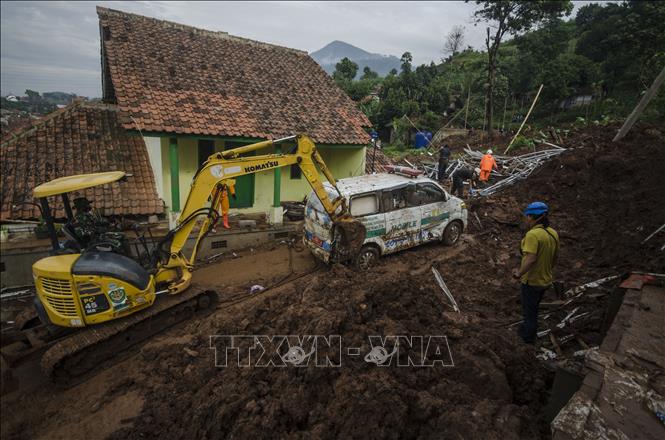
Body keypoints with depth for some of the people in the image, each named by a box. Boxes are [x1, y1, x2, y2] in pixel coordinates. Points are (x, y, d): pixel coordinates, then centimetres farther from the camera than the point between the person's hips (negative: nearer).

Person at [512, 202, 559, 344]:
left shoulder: (533, 234, -27)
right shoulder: (553, 233, -1)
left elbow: (531, 259, -33)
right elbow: (555, 257, 10)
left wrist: (519, 273, -19)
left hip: (532, 280, -7)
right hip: (545, 279, 8)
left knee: (529, 309, 13)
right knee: (534, 307, 27)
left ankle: (528, 336, 30)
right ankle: (528, 327, 45)